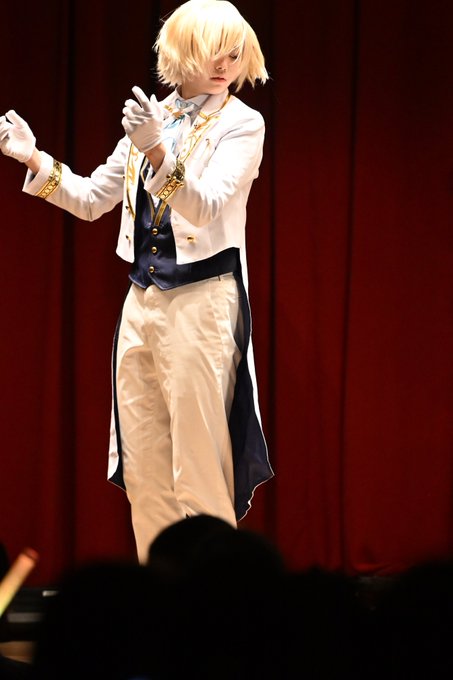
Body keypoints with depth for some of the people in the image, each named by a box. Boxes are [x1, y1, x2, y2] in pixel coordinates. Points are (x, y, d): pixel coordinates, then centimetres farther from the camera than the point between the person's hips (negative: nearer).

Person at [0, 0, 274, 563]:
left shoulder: (241, 124, -3)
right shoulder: (154, 117, 13)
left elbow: (206, 206, -18)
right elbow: (91, 200, 19)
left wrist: (156, 152, -33)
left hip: (202, 301, -6)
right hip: (141, 300, 6)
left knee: (200, 469, -7)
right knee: (143, 470, 7)